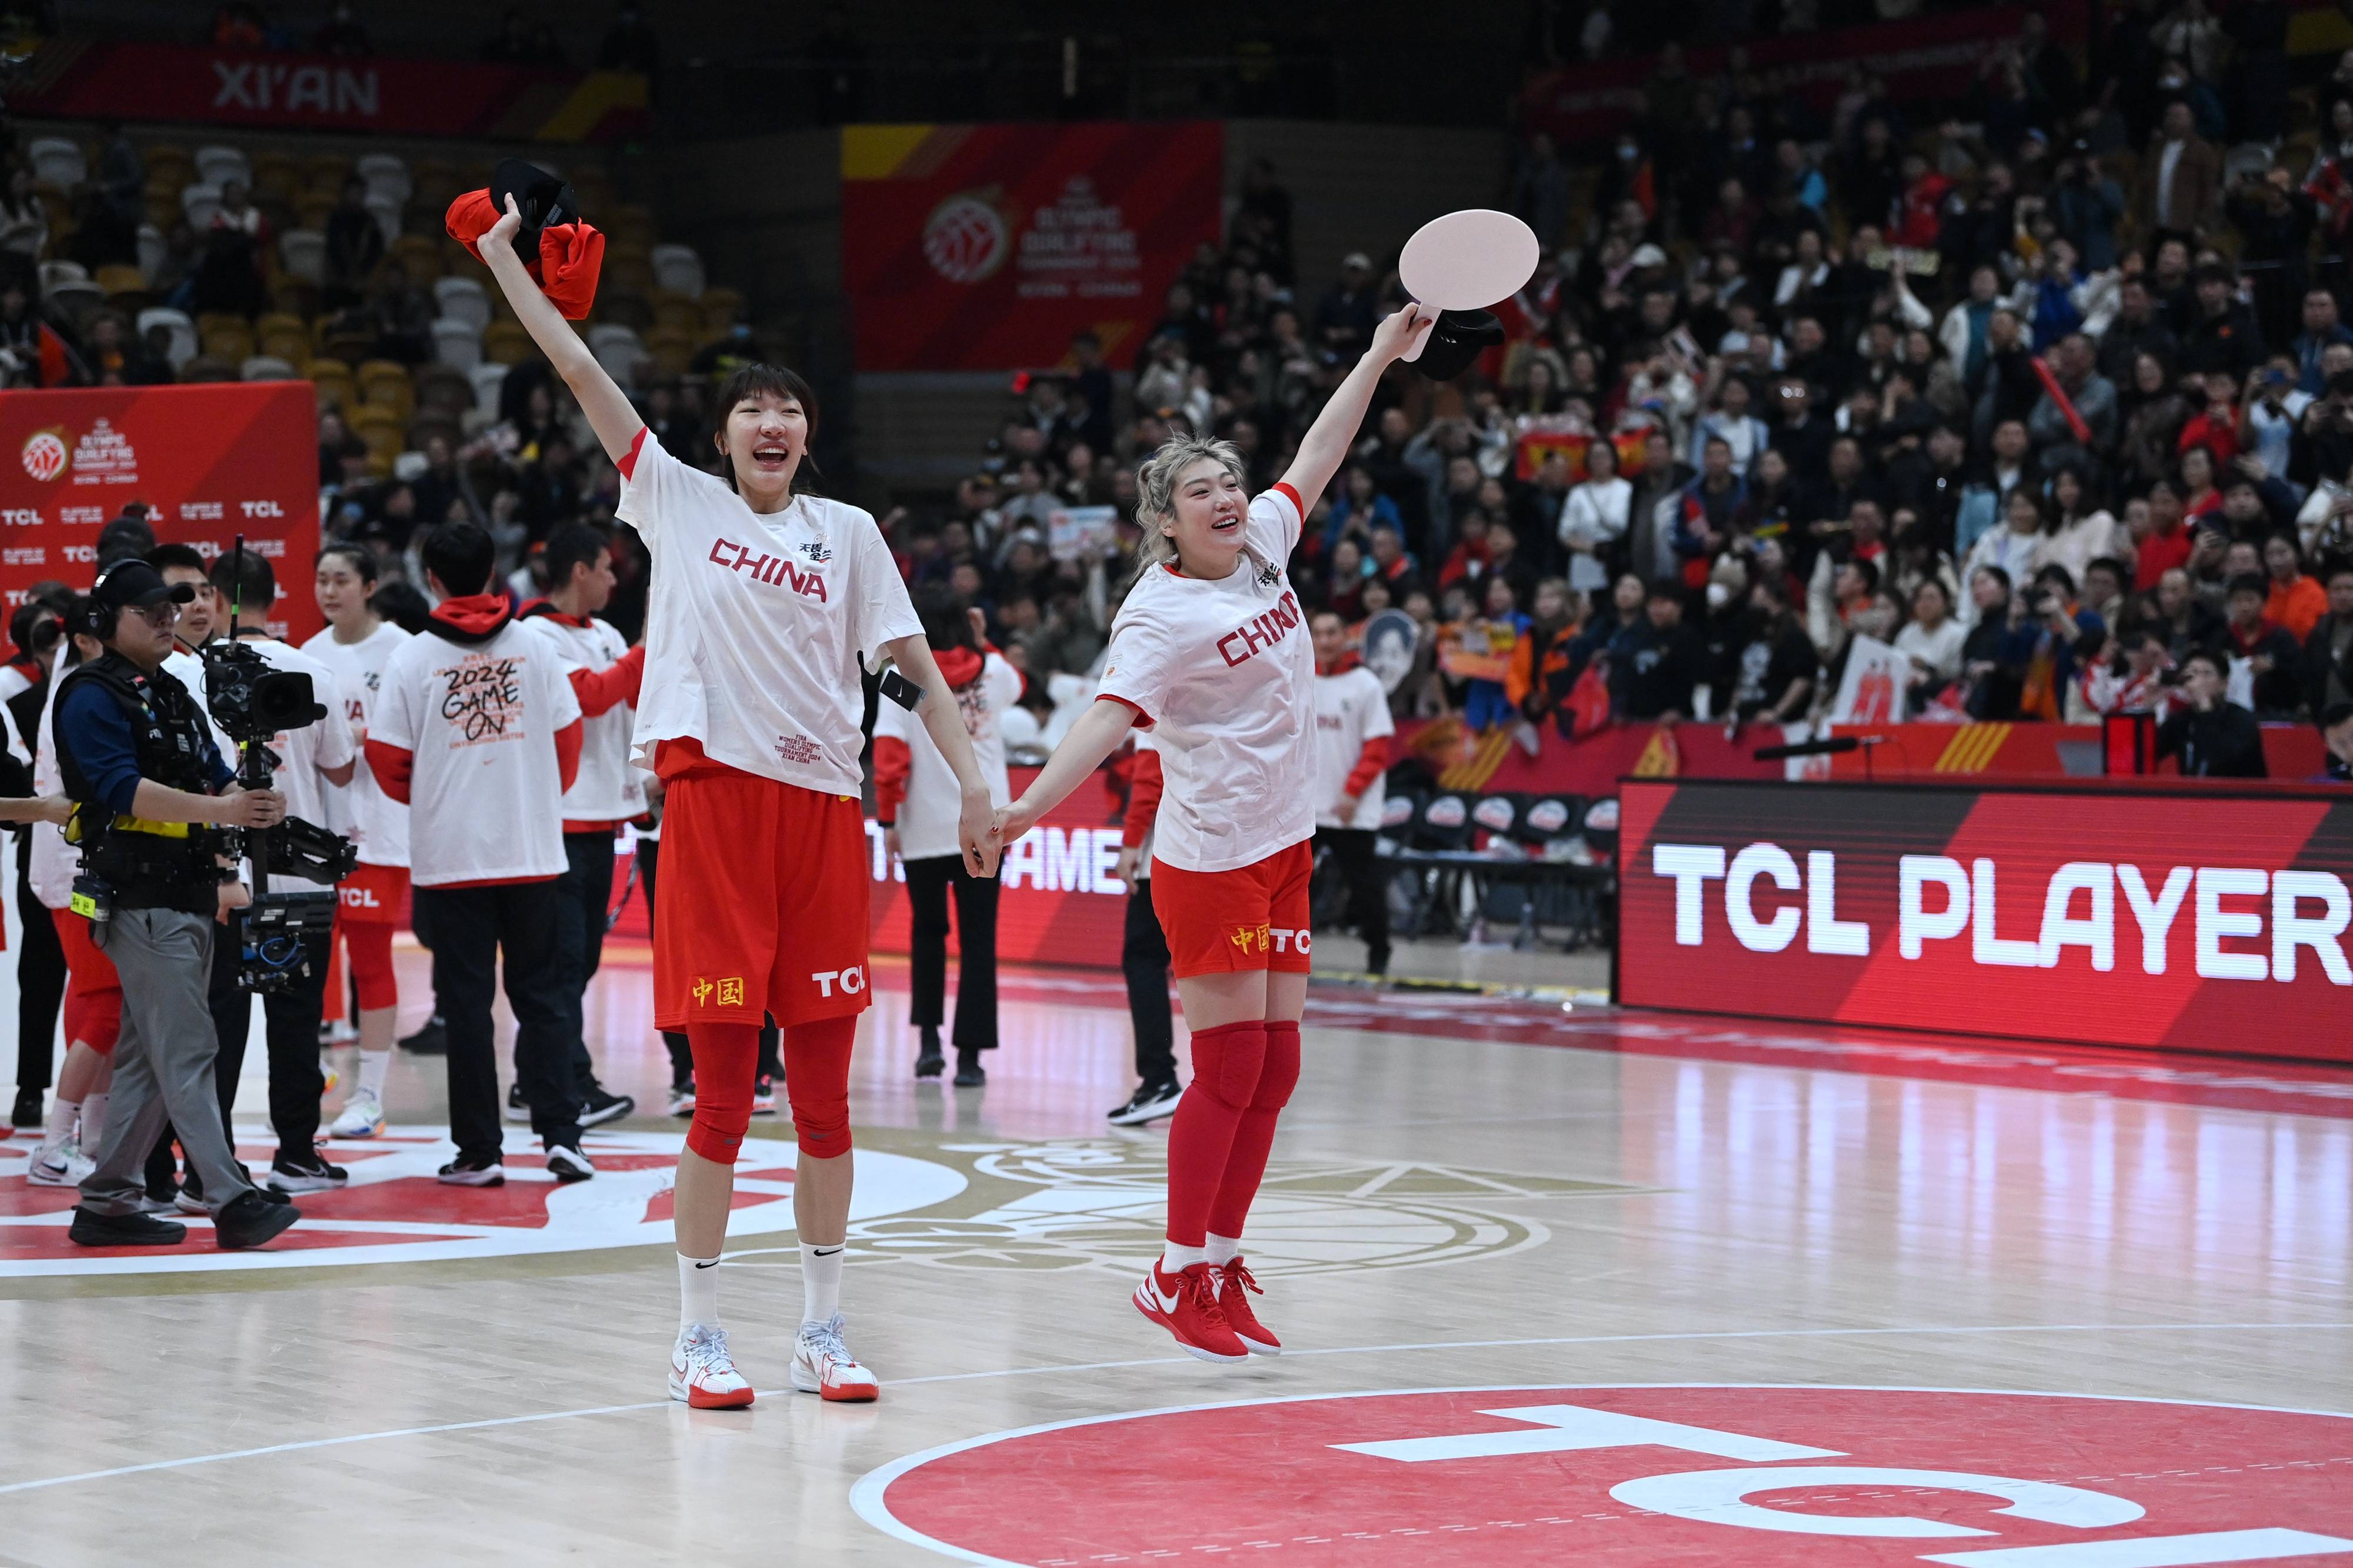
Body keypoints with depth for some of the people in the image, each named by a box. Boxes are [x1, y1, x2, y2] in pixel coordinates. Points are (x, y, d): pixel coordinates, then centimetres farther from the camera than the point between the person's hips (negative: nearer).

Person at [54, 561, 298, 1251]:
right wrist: (219, 809, -29)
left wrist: (254, 803, -8)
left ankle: (108, 1201, 17)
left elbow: (216, 778, 16)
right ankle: (232, 1202, -17)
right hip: (140, 900, -9)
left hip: (189, 896, 9)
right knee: (188, 1054, -13)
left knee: (147, 1060, 11)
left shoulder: (173, 696, 19)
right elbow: (124, 790, -20)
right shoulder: (93, 696, -8)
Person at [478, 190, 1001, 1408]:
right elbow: (581, 371, 6)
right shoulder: (679, 501, 8)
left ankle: (824, 1329, 13)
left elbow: (917, 666, 10)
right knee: (723, 1091, -3)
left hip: (824, 807, 2)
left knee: (824, 1088, 4)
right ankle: (698, 1337, 6)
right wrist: (502, 258, 5)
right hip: (712, 798, -2)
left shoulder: (847, 533, 12)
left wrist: (971, 779, 1)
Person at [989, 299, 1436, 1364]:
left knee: (1275, 1067, 7)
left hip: (1284, 846, 8)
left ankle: (1220, 1268, 15)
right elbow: (1110, 714, -27)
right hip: (1209, 856, -8)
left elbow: (1316, 458, 20)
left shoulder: (1263, 546, 6)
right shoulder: (1159, 614, -15)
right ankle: (1177, 1278, 2)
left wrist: (1380, 355, 23)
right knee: (1231, 1065, -8)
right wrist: (1035, 800, -42)